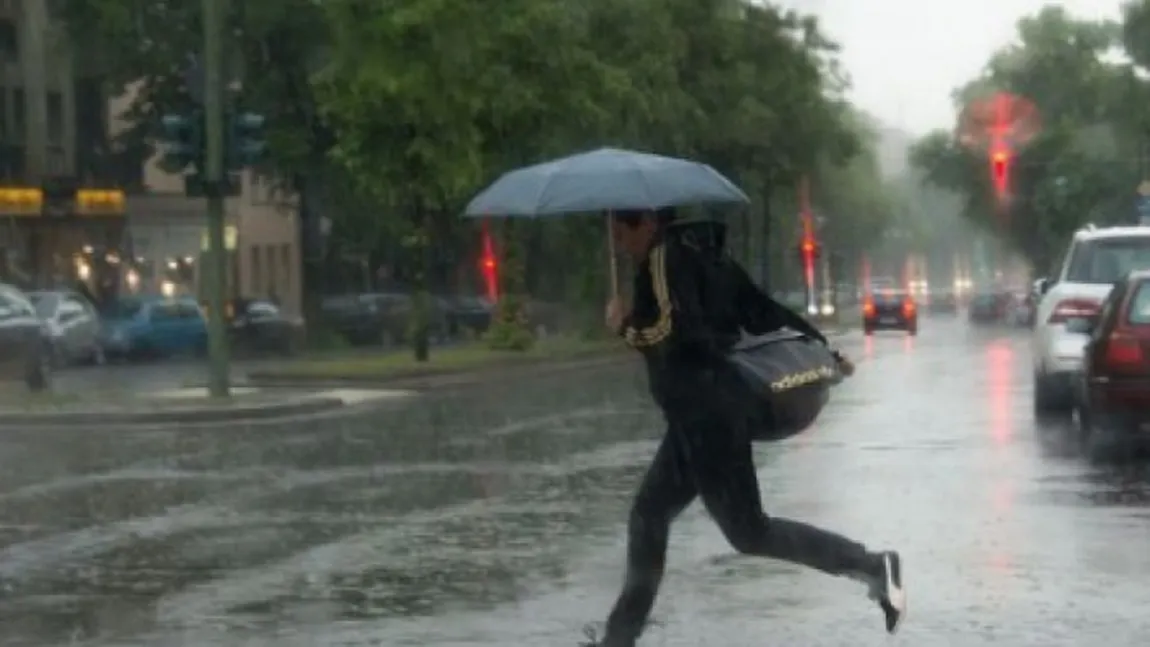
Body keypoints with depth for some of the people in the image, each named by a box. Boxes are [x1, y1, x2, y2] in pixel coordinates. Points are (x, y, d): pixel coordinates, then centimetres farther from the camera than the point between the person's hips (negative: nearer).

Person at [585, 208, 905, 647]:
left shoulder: (665, 257, -11)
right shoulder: (703, 255, 16)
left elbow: (675, 330, -22)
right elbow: (763, 311, 15)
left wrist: (625, 326, -5)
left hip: (705, 413, -10)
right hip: (706, 413, 10)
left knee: (747, 532, -8)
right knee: (648, 516, 13)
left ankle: (872, 566, -9)